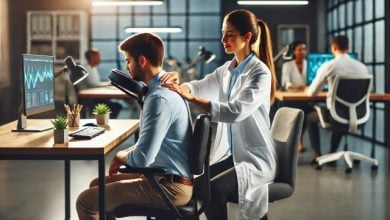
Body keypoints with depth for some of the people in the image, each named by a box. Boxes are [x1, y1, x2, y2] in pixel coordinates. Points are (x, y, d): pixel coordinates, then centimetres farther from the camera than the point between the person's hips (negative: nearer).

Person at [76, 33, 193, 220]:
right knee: (97, 185, 21)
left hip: (170, 186, -10)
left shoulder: (159, 98, -23)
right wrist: (126, 155, 7)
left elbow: (142, 158, -26)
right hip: (167, 176, 10)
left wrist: (121, 156, -5)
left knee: (86, 201, -8)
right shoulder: (164, 89, 10)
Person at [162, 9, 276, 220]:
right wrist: (178, 84, -22)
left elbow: (235, 111, -29)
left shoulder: (260, 73, -16)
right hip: (229, 153, 7)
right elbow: (200, 87, 1)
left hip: (255, 159, -7)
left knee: (212, 189, -27)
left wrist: (191, 97, -33)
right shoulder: (227, 70, 8)